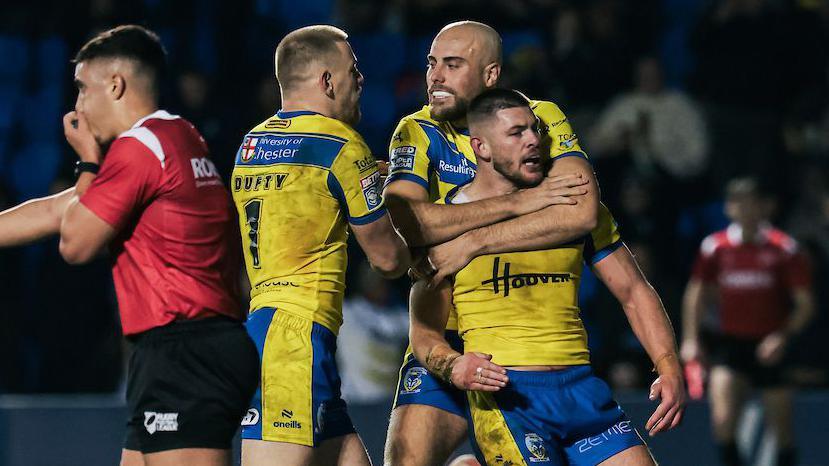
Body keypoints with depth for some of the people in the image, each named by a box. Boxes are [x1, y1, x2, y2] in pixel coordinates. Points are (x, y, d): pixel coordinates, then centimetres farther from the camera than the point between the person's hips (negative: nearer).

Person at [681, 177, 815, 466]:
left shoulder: (784, 249, -5)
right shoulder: (715, 247, 1)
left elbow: (805, 304, -4)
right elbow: (696, 293, 10)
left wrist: (784, 337, -18)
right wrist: (691, 339, 0)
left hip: (770, 349, -1)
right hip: (730, 342, 1)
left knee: (781, 429, 3)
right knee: (722, 420, -18)